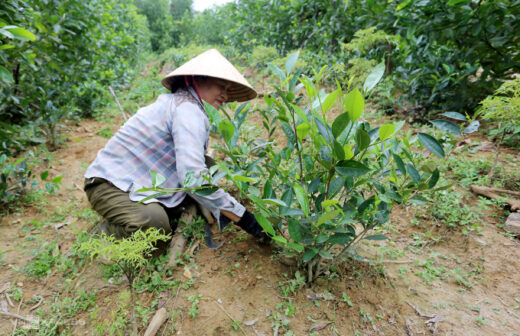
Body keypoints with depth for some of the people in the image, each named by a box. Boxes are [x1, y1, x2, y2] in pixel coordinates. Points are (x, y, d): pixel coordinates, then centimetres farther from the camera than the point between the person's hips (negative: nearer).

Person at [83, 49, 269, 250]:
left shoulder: (180, 103, 11)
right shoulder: (187, 108, -21)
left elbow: (190, 167, 11)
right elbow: (193, 175, -33)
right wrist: (242, 218, -28)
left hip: (140, 183, 9)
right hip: (110, 184, -9)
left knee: (209, 165, 0)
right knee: (155, 223, -36)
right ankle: (109, 230, -3)